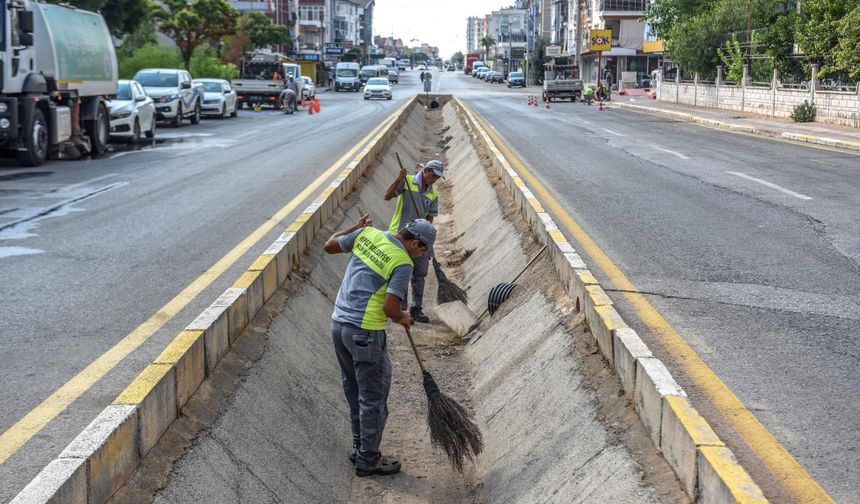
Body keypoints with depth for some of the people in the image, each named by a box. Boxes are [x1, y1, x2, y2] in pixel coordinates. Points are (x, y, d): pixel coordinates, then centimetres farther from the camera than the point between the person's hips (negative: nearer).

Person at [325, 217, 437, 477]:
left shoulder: (367, 234, 3)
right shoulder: (403, 263, -13)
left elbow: (330, 246, 15)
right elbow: (389, 308, -18)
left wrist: (356, 228, 27)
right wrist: (403, 318, 3)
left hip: (338, 322, 8)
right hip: (365, 333, -8)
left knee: (354, 391, 21)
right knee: (373, 397, 6)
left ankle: (360, 446, 34)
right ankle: (368, 460, 14)